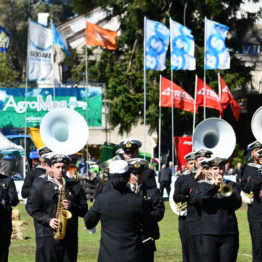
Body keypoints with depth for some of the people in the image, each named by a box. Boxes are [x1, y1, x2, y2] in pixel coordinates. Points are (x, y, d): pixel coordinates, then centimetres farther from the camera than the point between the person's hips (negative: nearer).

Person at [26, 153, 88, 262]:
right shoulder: (39, 185, 5)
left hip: (70, 236, 2)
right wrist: (48, 220, -11)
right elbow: (31, 207, 2)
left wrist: (72, 207, -11)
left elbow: (84, 210, 11)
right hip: (46, 235, -2)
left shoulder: (76, 187, 11)